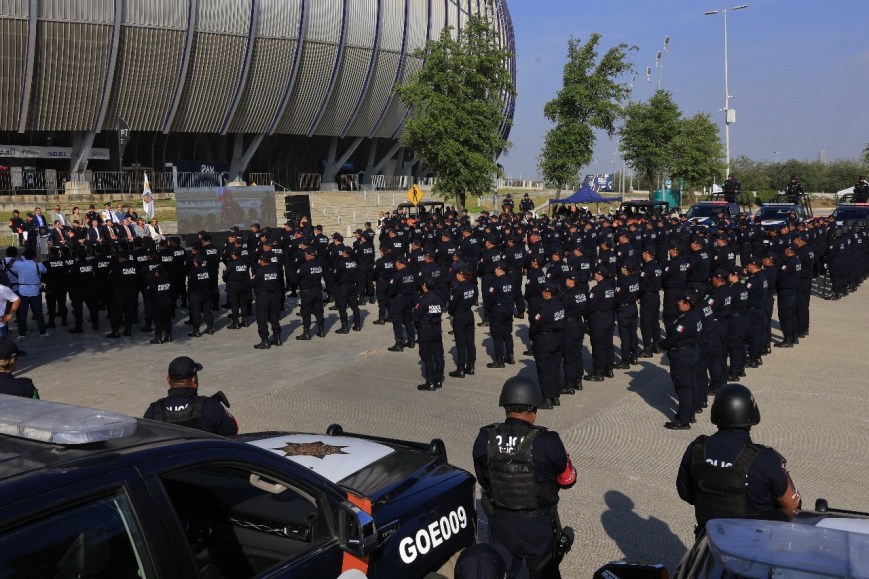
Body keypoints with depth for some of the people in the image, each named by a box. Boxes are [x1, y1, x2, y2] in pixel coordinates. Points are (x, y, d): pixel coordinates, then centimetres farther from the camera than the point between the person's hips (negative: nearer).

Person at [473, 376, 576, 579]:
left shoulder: (484, 439, -15)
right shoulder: (546, 442, -25)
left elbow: (483, 480, -1)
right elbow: (568, 480, -10)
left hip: (500, 522, 3)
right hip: (538, 524, -2)